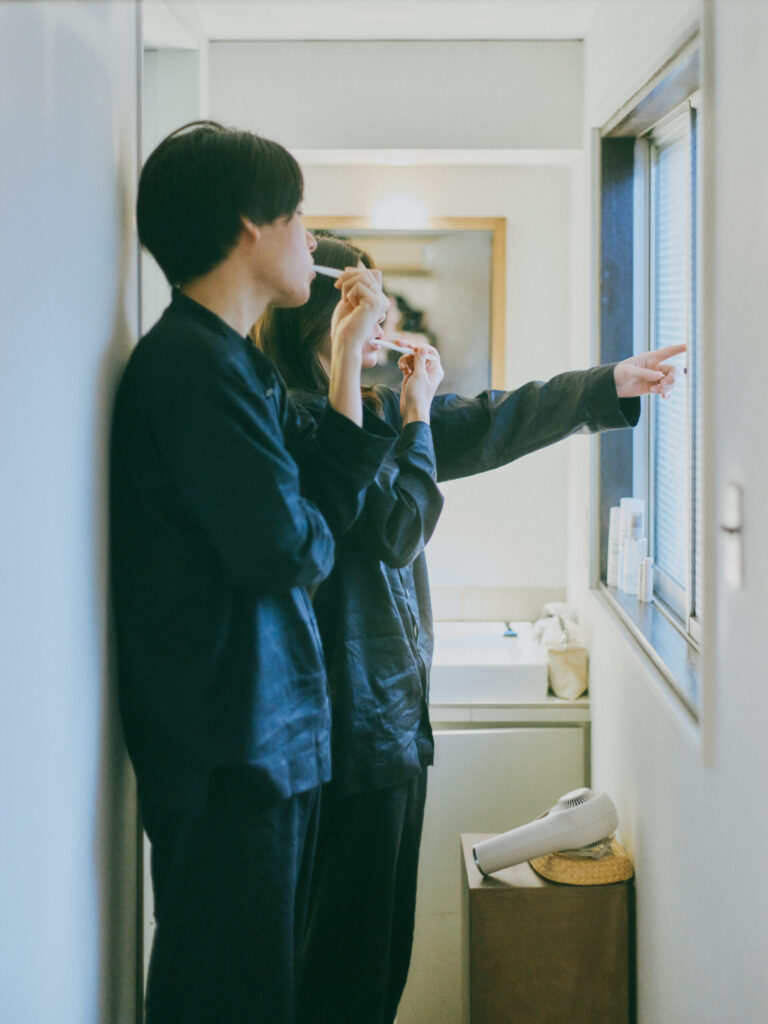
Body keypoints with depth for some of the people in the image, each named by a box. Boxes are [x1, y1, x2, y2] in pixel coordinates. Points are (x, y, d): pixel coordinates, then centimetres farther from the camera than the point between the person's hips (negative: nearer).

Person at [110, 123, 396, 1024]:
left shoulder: (230, 360, 16)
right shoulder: (193, 365, -17)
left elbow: (332, 484, 13)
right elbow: (290, 549, -22)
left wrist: (347, 354, 13)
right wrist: (319, 531, 0)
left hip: (267, 737, 10)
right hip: (227, 752, -10)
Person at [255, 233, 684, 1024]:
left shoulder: (372, 407, 12)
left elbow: (488, 425, 16)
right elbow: (399, 529, -19)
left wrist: (612, 383, 15)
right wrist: (412, 411, -10)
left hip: (392, 712, 10)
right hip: (356, 721, -10)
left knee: (381, 942, 17)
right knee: (347, 960, 0)